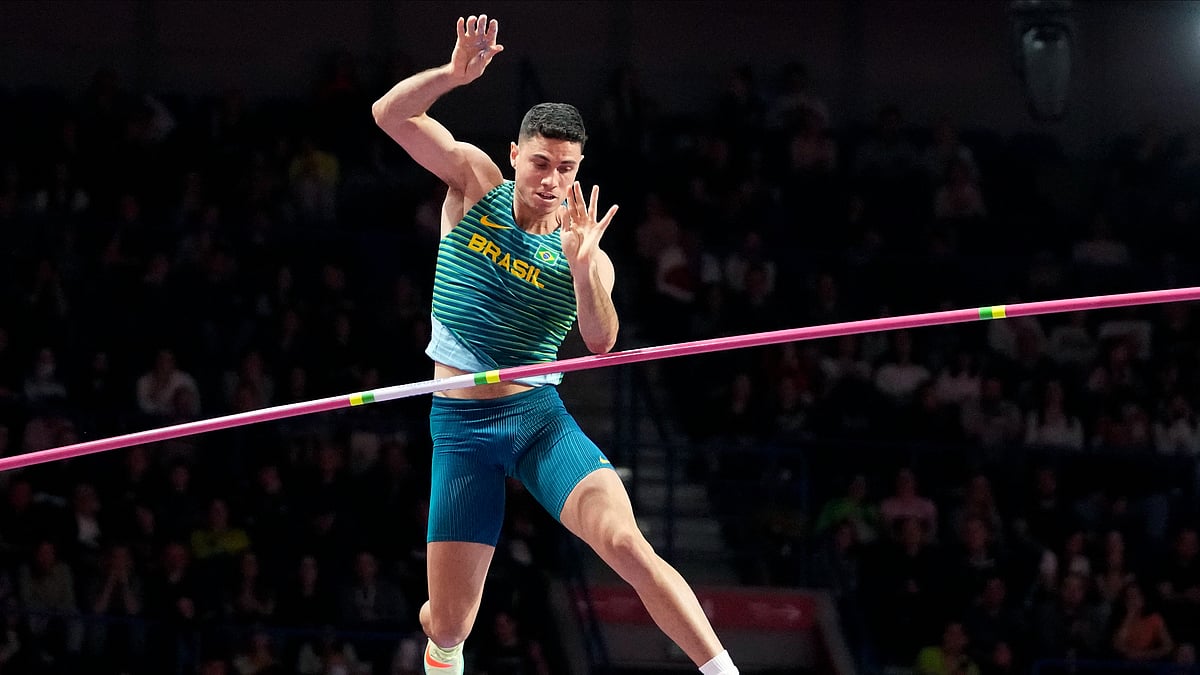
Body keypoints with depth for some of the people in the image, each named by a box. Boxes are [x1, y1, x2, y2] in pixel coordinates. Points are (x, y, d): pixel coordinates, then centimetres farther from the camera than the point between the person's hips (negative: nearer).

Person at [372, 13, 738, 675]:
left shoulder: (585, 256, -4)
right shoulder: (474, 180, 0)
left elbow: (601, 343, -19)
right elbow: (390, 114, -7)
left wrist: (581, 265, -37)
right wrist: (456, 73, -26)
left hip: (539, 417, -1)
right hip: (460, 427, 1)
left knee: (626, 544, -26)